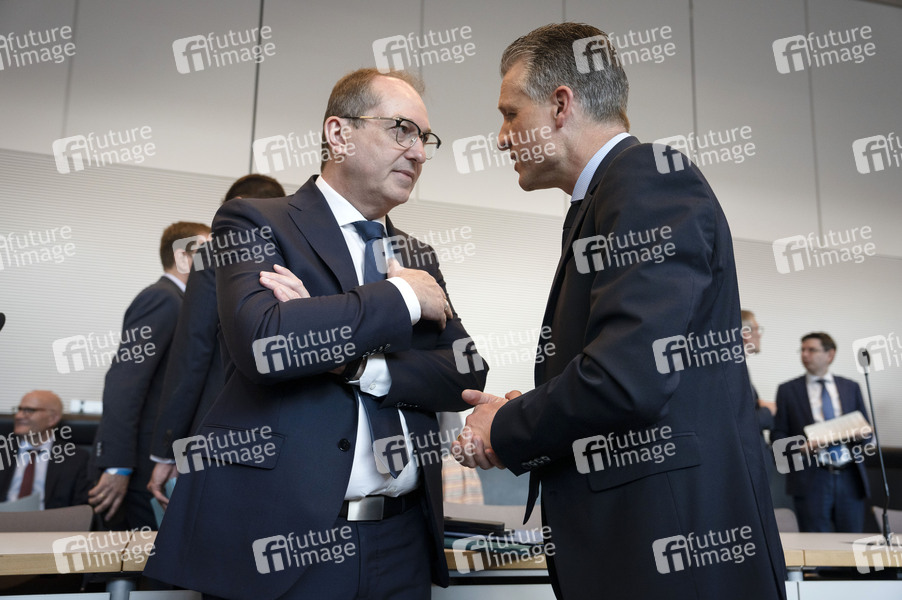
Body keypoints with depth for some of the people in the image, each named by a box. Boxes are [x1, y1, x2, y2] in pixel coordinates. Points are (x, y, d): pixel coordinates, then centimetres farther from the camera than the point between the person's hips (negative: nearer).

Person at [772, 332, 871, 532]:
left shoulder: (851, 387, 13)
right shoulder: (787, 390, 6)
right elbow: (778, 436, 3)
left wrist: (861, 433, -8)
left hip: (850, 478, 2)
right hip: (811, 480, -2)